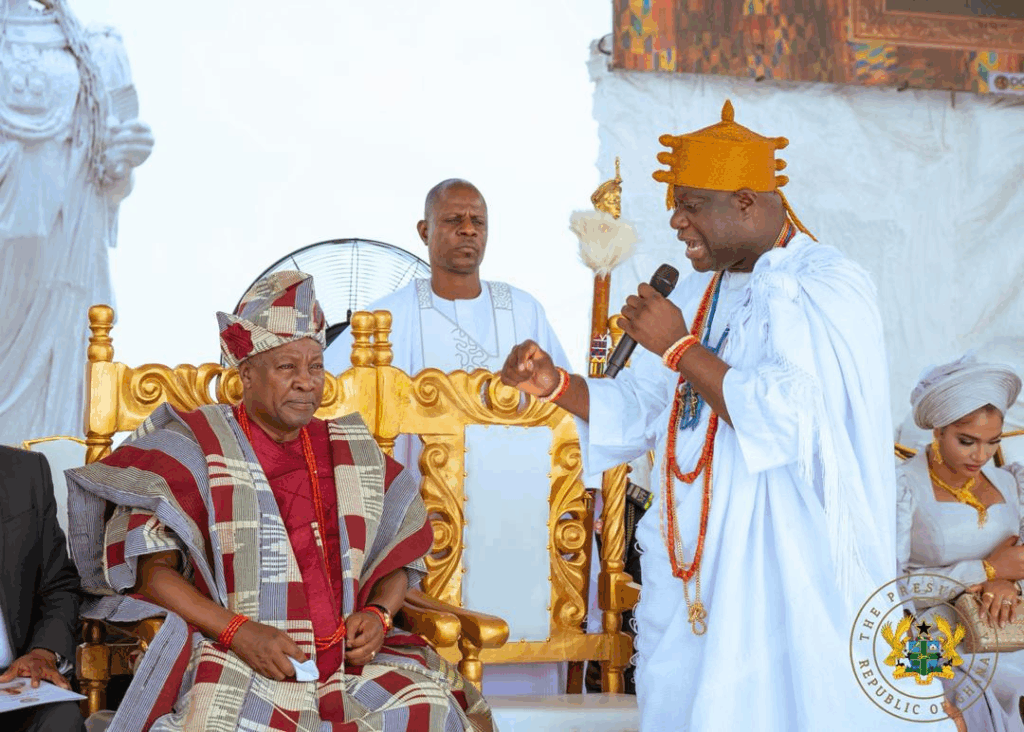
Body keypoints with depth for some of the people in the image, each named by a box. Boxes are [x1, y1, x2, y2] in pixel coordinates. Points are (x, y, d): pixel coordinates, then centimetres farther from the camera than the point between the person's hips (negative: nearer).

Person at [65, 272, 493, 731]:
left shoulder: (354, 452, 17)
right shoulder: (192, 448, 4)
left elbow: (399, 557, 21)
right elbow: (152, 569, -3)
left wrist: (377, 614, -2)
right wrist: (237, 631, -17)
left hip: (350, 658, 4)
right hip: (238, 660, -4)